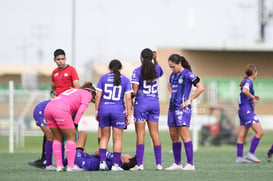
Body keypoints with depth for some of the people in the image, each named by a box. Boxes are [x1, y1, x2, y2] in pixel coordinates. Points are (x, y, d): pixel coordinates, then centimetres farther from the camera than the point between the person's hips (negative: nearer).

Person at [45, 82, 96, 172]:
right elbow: (81, 109, -2)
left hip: (48, 108, 7)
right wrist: (75, 124, 1)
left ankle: (59, 165, 13)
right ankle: (70, 166, 0)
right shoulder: (87, 94, 13)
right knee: (71, 137, 4)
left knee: (57, 138, 16)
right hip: (61, 110, -7)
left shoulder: (72, 90, 35)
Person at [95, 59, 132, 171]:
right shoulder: (125, 80, 3)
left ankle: (102, 162, 4)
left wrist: (96, 111, 7)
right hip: (118, 110, -1)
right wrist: (129, 115, 0)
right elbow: (128, 98, -3)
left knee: (104, 137, 12)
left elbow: (98, 96, 1)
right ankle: (115, 164, 2)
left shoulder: (103, 78, 5)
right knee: (117, 139, 5)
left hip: (104, 109, 2)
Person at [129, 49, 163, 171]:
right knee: (154, 133, 8)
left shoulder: (137, 71, -8)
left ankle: (140, 164, -8)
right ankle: (159, 163, 7)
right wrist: (155, 60, 19)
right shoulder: (156, 69, 5)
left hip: (141, 103, -4)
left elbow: (134, 91, -13)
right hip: (155, 103, 4)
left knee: (140, 133, -3)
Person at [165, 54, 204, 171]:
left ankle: (190, 164, -12)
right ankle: (177, 164, 14)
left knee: (184, 136, -12)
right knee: (173, 136, 8)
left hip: (182, 108, -8)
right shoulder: (173, 75, 14)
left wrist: (189, 100, -13)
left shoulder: (187, 74, -10)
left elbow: (201, 87, -16)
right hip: (172, 107, 8)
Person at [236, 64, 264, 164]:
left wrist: (254, 97, 15)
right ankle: (250, 154, -14)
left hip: (242, 111, 10)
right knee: (260, 132, -12)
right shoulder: (248, 81, -11)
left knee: (242, 135, 8)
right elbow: (244, 90, -32)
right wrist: (253, 97, -20)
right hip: (246, 110, -10)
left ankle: (239, 157, 8)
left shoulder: (246, 81, 17)